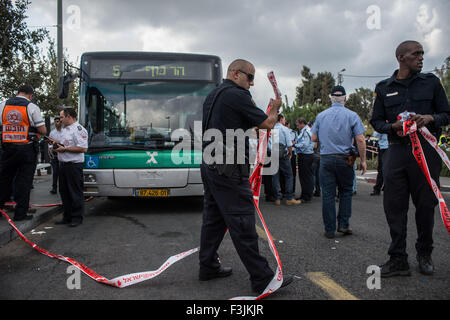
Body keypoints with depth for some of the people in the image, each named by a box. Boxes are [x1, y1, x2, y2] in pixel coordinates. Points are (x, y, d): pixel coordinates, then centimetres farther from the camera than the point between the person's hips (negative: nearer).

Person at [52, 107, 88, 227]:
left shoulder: (78, 129, -14)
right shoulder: (65, 129, 18)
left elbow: (83, 148, -22)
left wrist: (64, 149, -18)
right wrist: (57, 142, 16)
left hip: (74, 165, -10)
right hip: (63, 164, 10)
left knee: (75, 193, -2)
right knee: (64, 192, 14)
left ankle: (77, 217, 7)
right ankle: (67, 217, 23)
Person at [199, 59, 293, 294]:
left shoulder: (211, 96, 17)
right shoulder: (237, 95, -12)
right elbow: (268, 124, -9)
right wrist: (275, 108, 12)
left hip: (209, 166, 10)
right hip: (228, 169, -10)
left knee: (213, 218, 16)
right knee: (242, 224, -7)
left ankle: (208, 266, 26)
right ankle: (262, 279, -1)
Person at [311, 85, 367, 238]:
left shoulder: (321, 116, 5)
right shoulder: (351, 115, -2)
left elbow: (314, 138, 8)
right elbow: (360, 140, -7)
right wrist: (363, 160, 0)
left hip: (326, 159, 1)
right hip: (345, 159, -1)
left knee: (327, 194, 4)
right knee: (345, 191, 16)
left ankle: (329, 229, 9)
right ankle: (343, 224, 15)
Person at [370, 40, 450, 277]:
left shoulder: (431, 82, 11)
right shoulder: (384, 88, 11)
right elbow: (376, 121, 12)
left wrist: (430, 119, -11)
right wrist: (393, 126, -9)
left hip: (426, 150, 0)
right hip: (397, 150, 0)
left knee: (426, 204, 5)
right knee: (394, 205, -2)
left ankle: (424, 254, 24)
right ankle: (398, 259, 6)